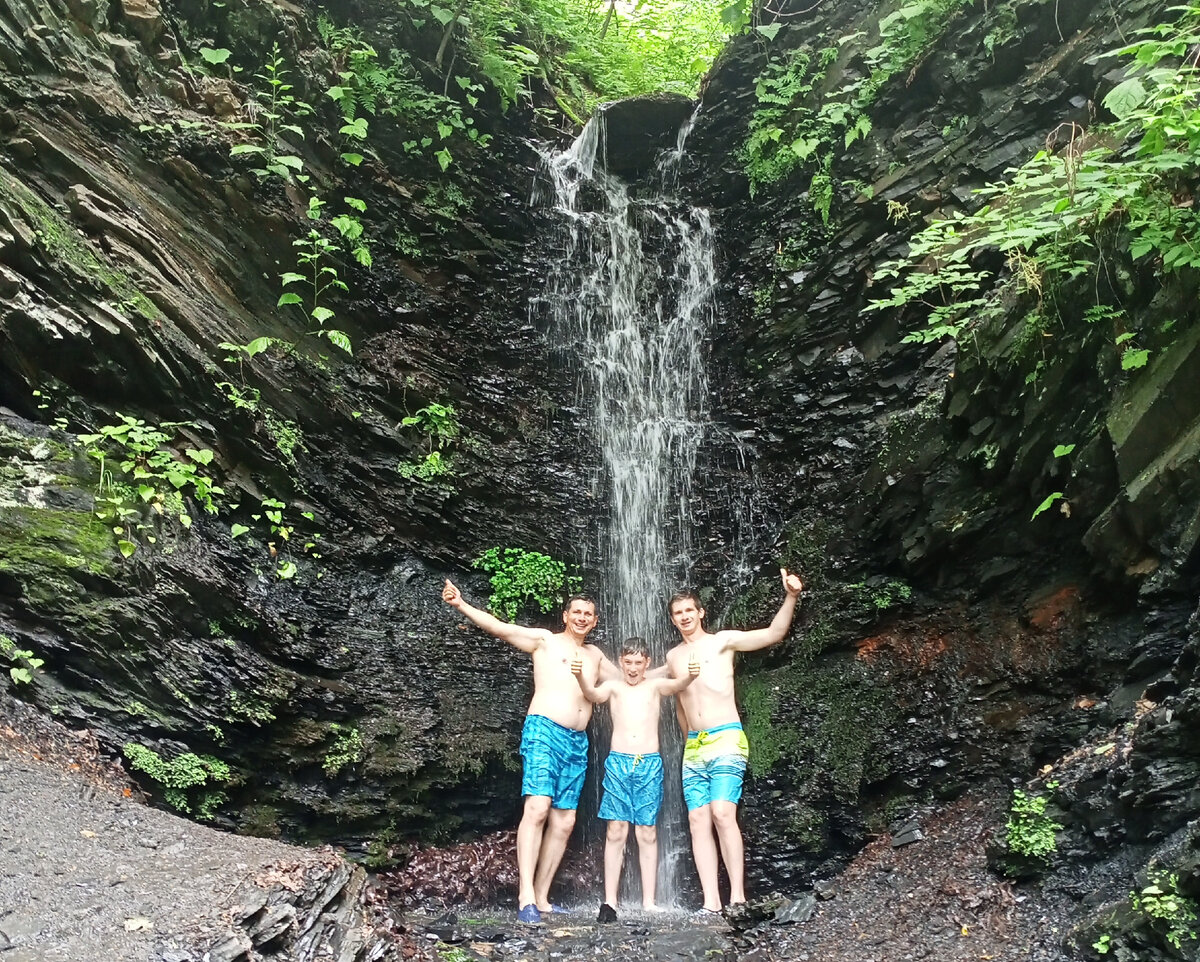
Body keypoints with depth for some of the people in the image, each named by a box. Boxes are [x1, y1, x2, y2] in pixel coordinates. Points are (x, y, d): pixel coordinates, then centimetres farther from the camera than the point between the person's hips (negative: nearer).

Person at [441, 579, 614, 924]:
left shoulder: (594, 655, 22)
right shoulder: (545, 640, 6)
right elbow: (500, 628, -6)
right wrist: (461, 605, -19)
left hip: (578, 742, 6)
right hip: (544, 730, -6)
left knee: (564, 822, 3)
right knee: (537, 808, -19)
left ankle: (541, 898, 9)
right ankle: (525, 898, -22)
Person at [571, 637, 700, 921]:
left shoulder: (655, 686, 8)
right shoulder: (614, 686, 8)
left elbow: (675, 685, -12)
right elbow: (594, 694, -13)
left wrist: (690, 676, -36)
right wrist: (580, 677, -35)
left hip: (650, 763, 0)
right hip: (618, 762, 0)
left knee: (647, 833, 4)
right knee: (616, 831, -2)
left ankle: (648, 902, 8)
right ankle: (609, 901, 1)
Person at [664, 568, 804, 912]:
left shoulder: (723, 641, 3)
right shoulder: (673, 656, 17)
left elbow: (774, 633, -8)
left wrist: (790, 597, -22)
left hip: (726, 741, -5)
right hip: (693, 748, 5)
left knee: (723, 813, -19)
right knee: (698, 822, -3)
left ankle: (737, 896, -15)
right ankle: (710, 902, -3)